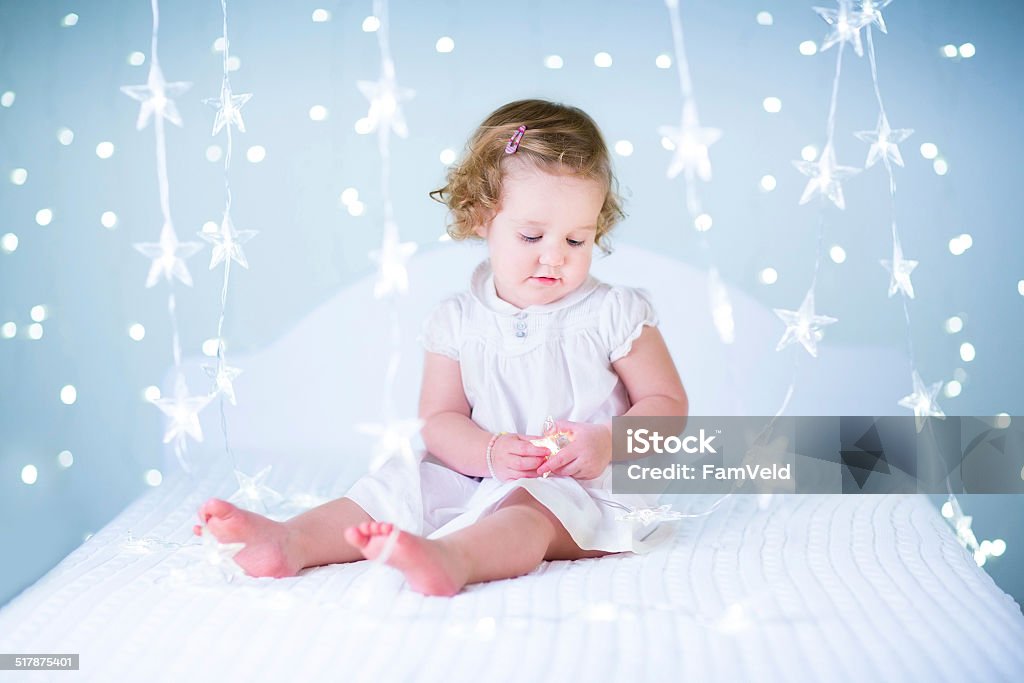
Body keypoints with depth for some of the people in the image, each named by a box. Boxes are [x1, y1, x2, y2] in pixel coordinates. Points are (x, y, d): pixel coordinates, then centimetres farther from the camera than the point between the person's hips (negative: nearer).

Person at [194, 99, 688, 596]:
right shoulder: (458, 321, 6)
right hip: (481, 477, 5)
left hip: (586, 486, -4)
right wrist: (490, 452, -17)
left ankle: (451, 556, -63)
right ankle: (291, 540, -28)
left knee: (527, 508, -36)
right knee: (402, 485, -14)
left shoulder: (616, 313, -1)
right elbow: (438, 418, 5)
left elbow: (666, 402, 1)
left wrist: (607, 442, -18)